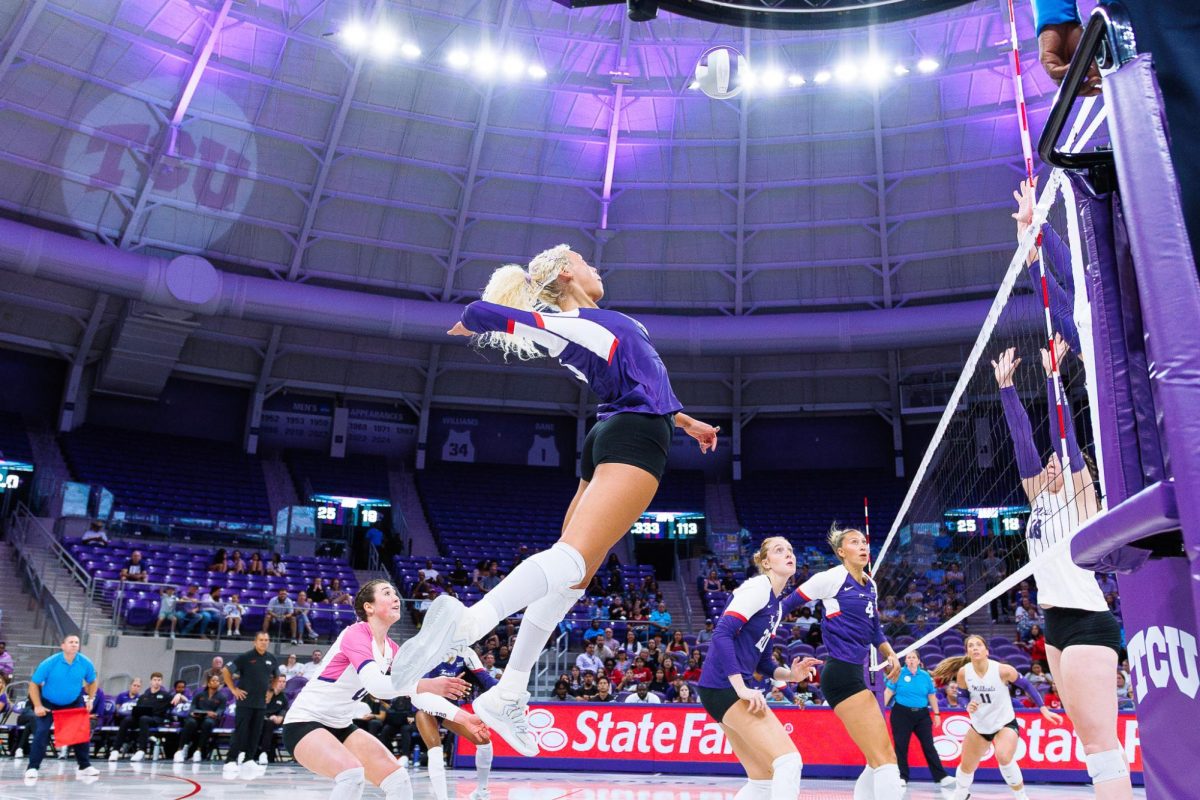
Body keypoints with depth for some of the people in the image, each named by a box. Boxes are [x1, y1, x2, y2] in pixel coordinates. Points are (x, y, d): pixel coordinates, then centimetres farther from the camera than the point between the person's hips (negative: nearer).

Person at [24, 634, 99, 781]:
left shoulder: (86, 663, -14)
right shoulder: (50, 663, -22)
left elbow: (92, 682, 5)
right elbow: (34, 684, -13)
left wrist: (90, 699, -6)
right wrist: (37, 706, -18)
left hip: (73, 703, 3)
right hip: (48, 703, -2)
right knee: (41, 732, -16)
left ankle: (84, 766, 13)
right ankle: (33, 768, -5)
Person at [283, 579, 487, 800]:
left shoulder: (391, 650, 3)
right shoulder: (355, 634, -21)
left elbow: (417, 694, 2)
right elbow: (375, 684, -38)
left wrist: (462, 717, -10)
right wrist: (428, 684, -49)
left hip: (341, 726, 8)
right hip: (305, 722, -8)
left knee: (398, 779, -3)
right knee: (352, 774, -33)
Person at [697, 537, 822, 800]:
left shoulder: (778, 605, 18)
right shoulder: (758, 587, -10)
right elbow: (722, 634, -20)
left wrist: (791, 674, 2)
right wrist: (742, 688, -24)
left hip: (732, 689, 10)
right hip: (724, 686, -10)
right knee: (789, 761, -13)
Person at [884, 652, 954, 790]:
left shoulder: (925, 676, 5)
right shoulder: (899, 674, -3)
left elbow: (932, 696, 12)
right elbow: (888, 692, -3)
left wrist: (937, 714, 12)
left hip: (922, 714, 2)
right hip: (901, 714, -2)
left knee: (929, 745, 2)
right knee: (901, 746, 1)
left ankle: (941, 776, 6)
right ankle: (902, 777, 11)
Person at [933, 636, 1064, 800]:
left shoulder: (1003, 670, -24)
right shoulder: (963, 673, -16)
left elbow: (1026, 685, -7)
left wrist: (1044, 709, -10)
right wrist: (968, 705, -17)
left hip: (1005, 724, -3)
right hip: (979, 726, 4)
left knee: (1004, 757, -31)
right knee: (966, 766, 14)